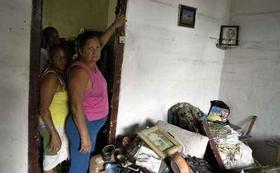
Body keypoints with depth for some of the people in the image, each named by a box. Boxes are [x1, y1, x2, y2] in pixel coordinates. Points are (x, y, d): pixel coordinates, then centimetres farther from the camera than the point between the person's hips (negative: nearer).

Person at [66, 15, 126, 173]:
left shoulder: (91, 63, 2)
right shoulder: (79, 71, -25)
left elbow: (101, 42, 21)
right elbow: (76, 107, -27)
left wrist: (114, 26, 26)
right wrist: (84, 136, -25)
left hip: (94, 124, 9)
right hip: (83, 125, -9)